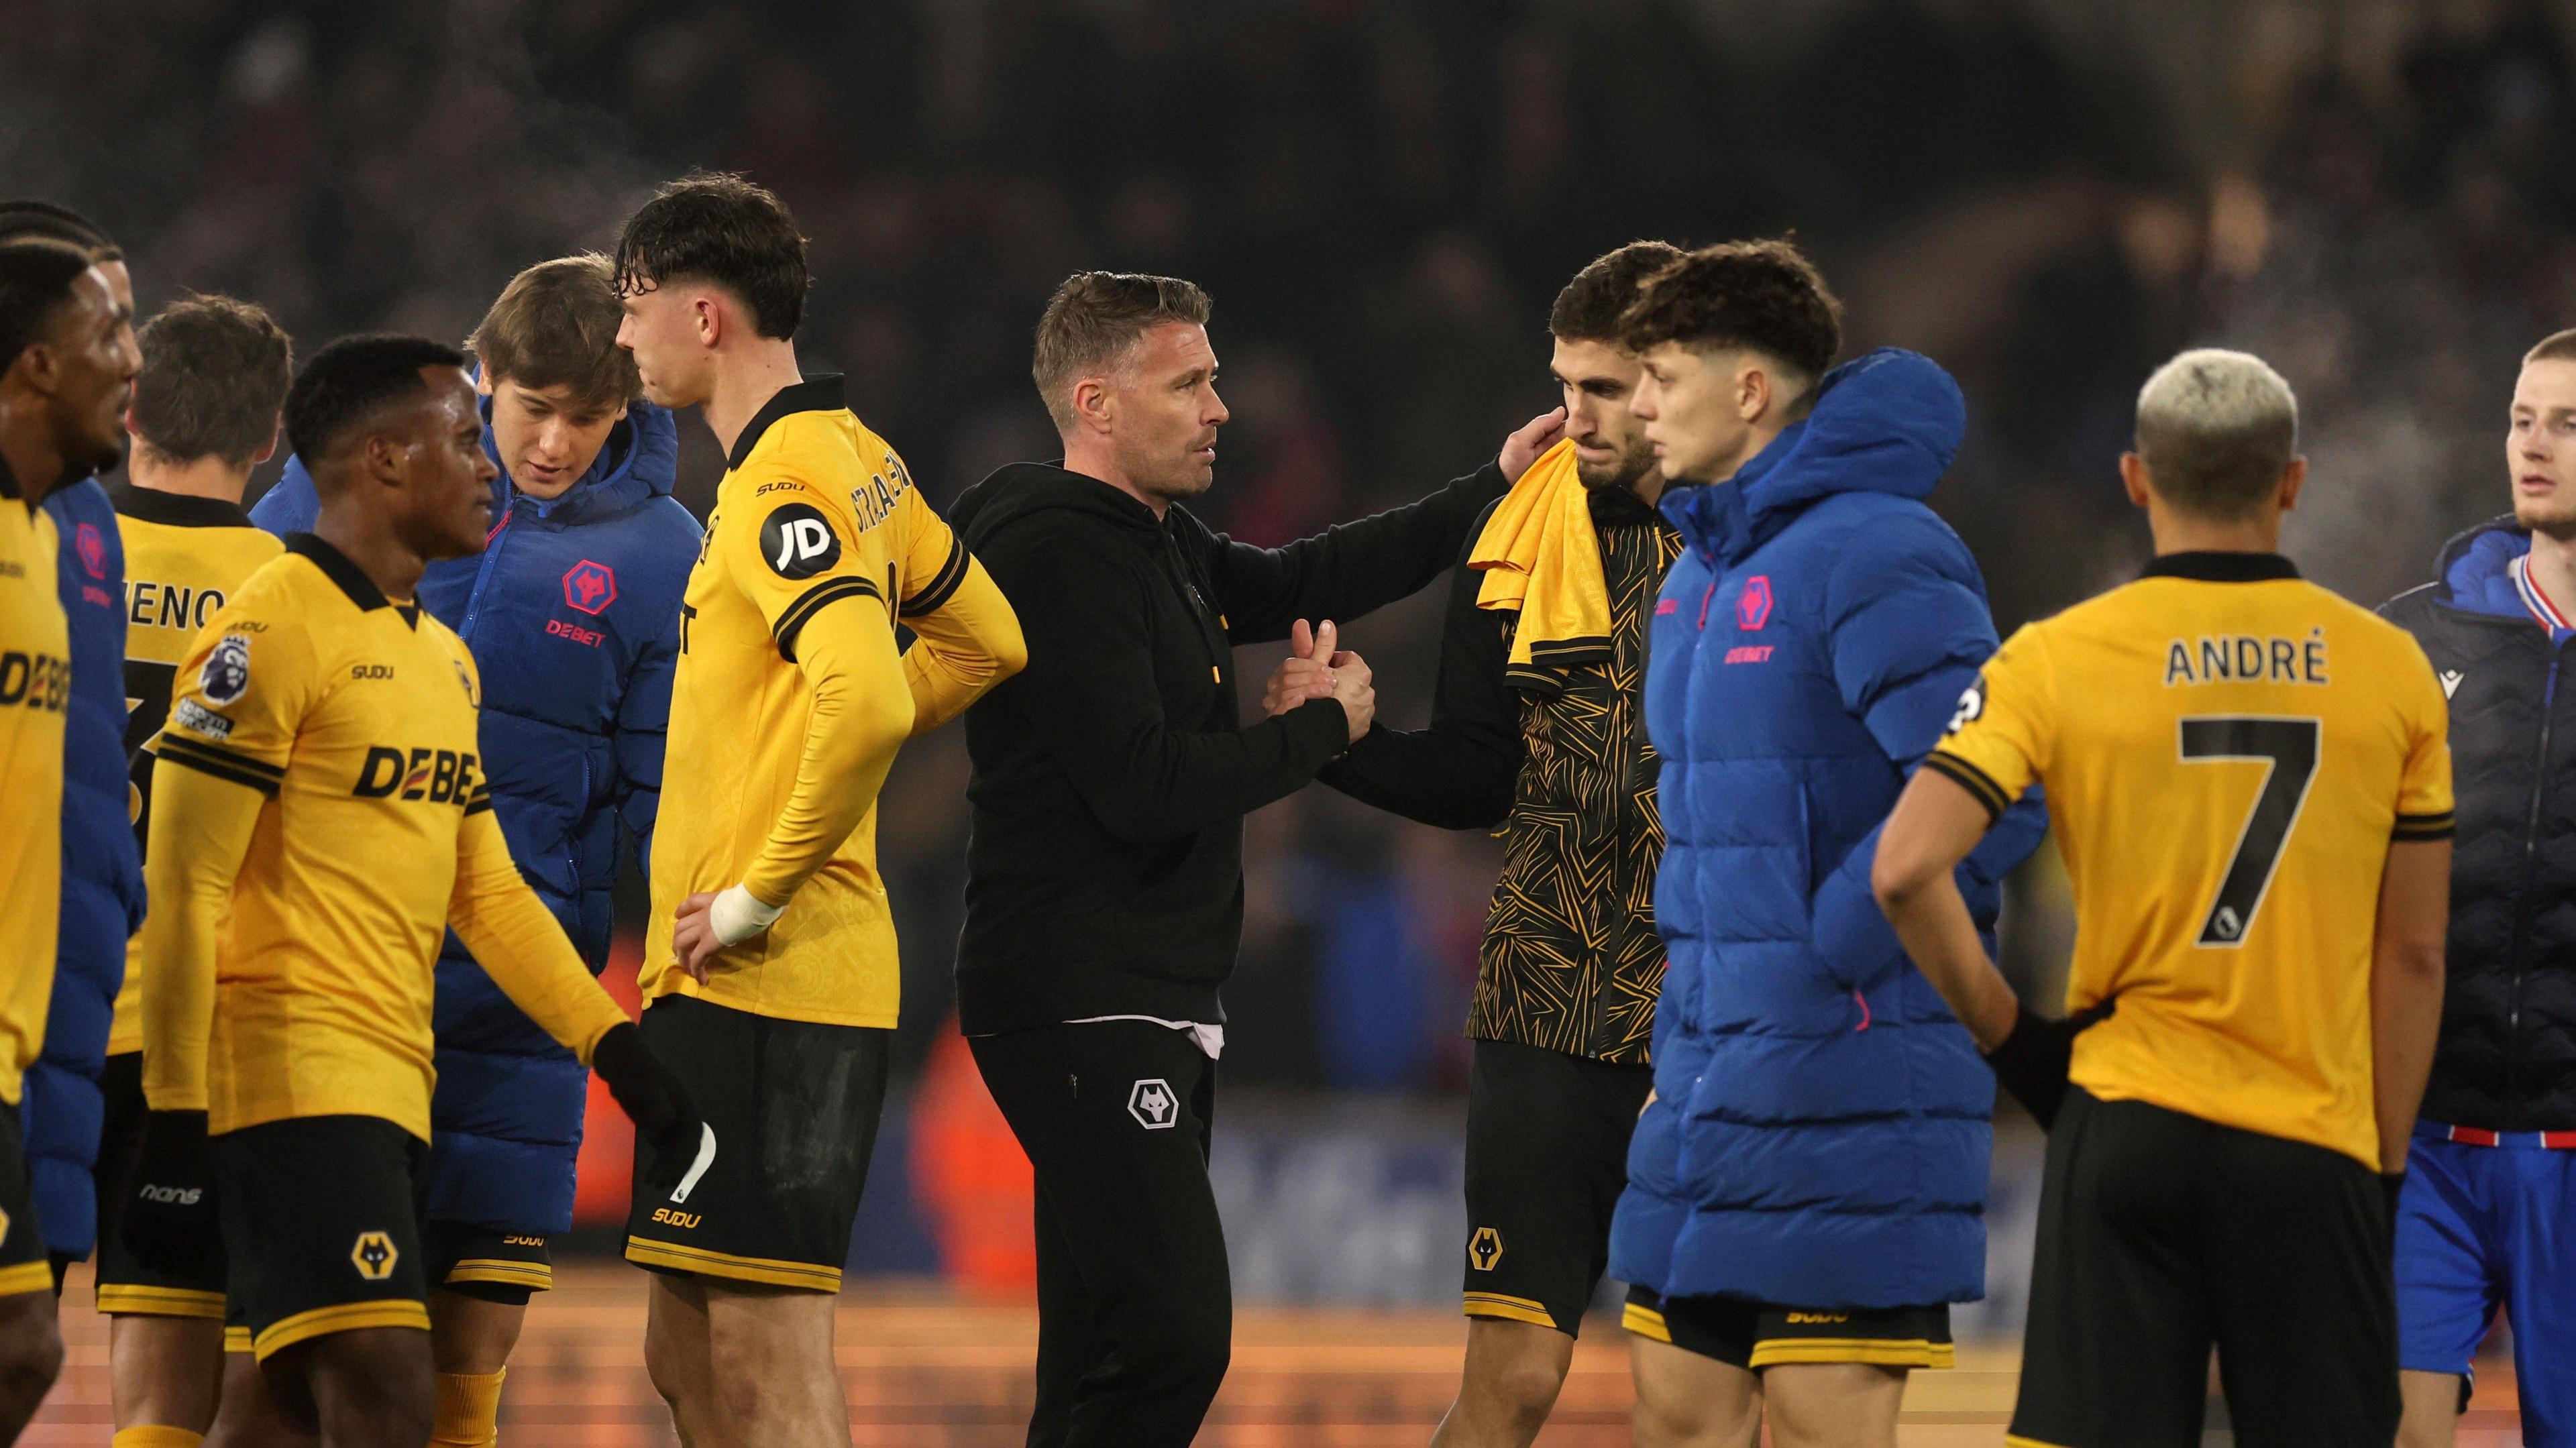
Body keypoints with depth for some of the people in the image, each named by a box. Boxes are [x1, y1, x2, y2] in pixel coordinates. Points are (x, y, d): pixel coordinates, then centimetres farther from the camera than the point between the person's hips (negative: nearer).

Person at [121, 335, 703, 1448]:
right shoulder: (272, 634, -10)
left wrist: (618, 1050, 13)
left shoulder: (444, 660, 19)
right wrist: (175, 1127, -17)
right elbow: (181, 892, -13)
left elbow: (487, 893, 23)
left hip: (395, 1088, 9)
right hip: (292, 1076, -9)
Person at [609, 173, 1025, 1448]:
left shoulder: (786, 485, -15)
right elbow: (982, 640, 27)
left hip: (760, 981, -10)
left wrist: (759, 896, -19)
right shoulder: (855, 458, 15)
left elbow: (866, 704, -29)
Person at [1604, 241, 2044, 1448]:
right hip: (1706, 1093, 9)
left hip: (1843, 1091, -9)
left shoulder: (1873, 556, -15)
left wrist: (1829, 958, -18)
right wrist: (1683, 1048, 18)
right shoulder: (1697, 576, 15)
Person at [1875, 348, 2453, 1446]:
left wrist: (2003, 1031, 2)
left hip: (2125, 1124, 0)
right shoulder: (2389, 669, 2)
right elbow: (2413, 956, 5)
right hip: (2317, 1149, 0)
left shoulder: (2056, 659, -2)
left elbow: (1905, 872, -11)